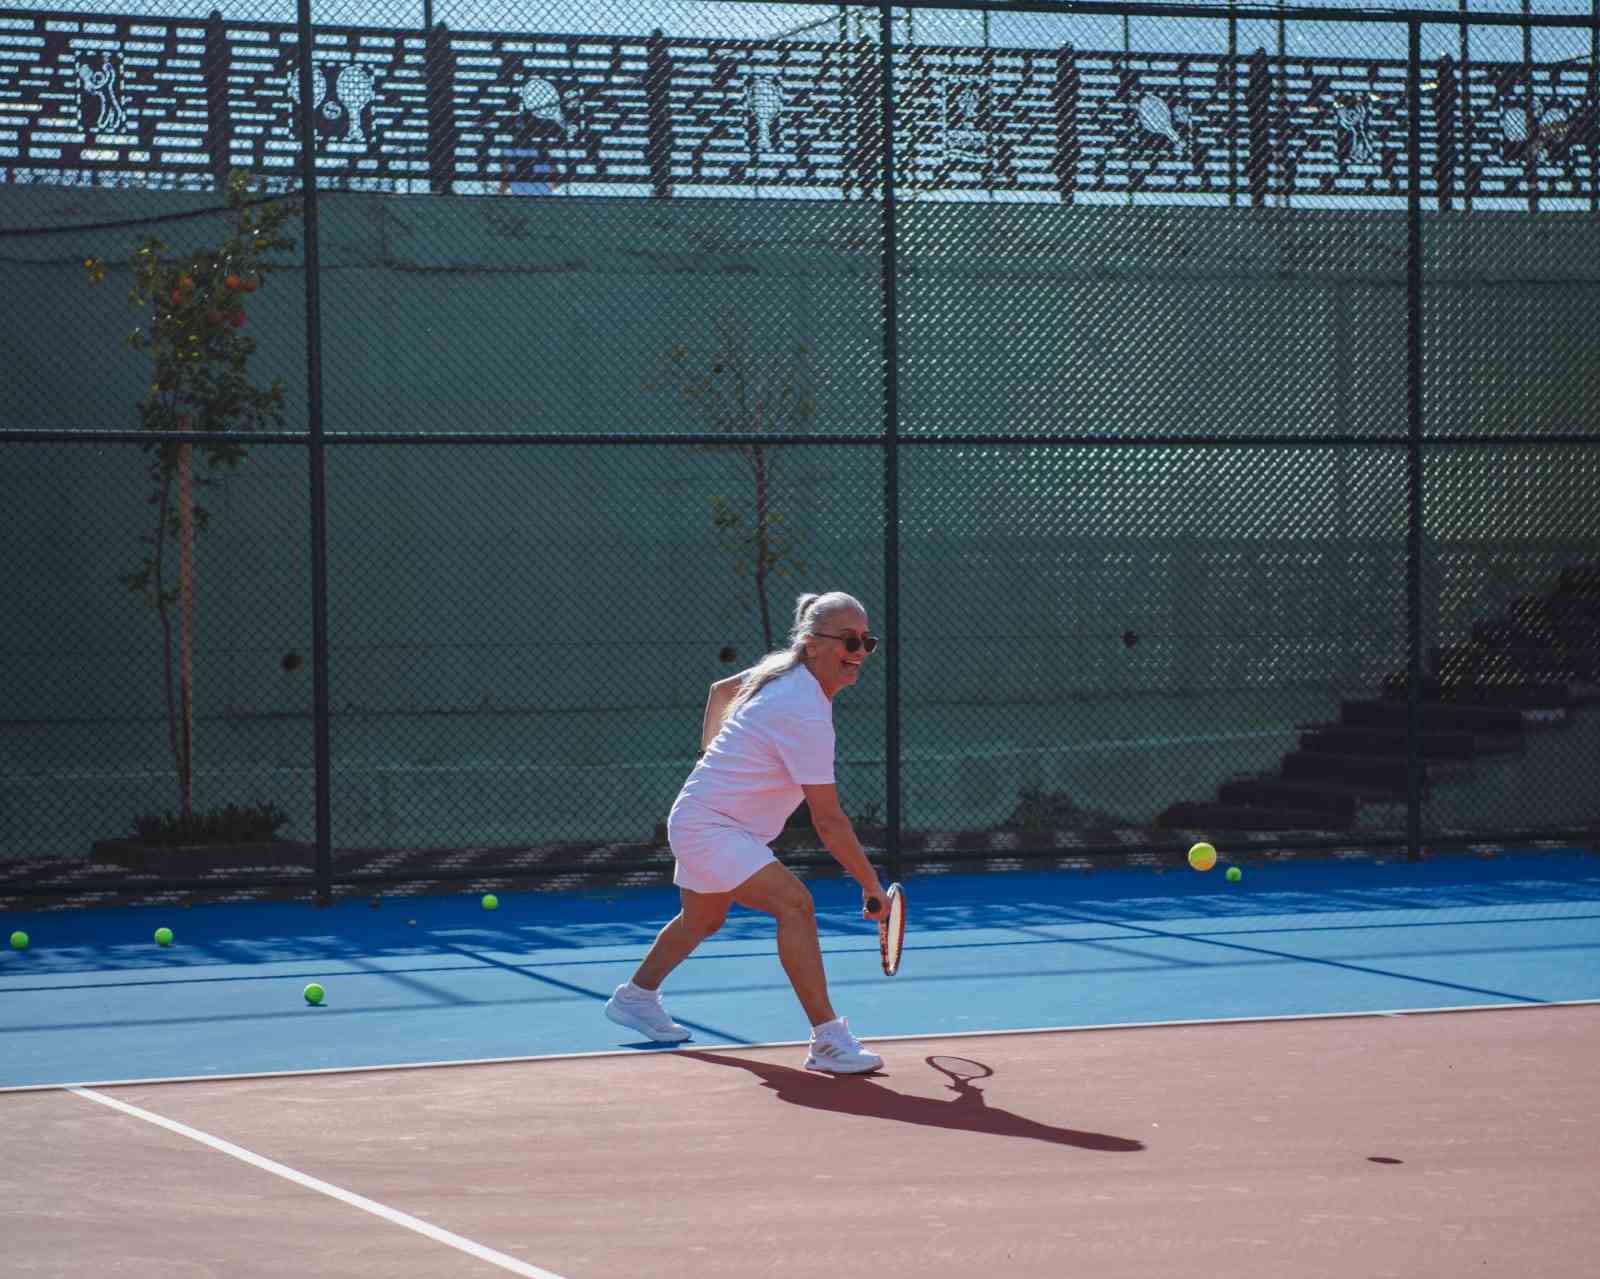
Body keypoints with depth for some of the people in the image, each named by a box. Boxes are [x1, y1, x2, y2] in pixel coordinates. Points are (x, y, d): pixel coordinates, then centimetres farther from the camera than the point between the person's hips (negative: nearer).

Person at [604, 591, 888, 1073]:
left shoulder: (781, 670, -1)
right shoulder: (806, 714, -29)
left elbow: (721, 690, 20)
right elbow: (828, 822, -26)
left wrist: (714, 755, 25)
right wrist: (871, 887, -19)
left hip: (700, 814, 11)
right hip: (711, 829, -11)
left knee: (702, 920, 31)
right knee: (795, 903, -27)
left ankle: (635, 997, 54)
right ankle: (827, 1041, -31)